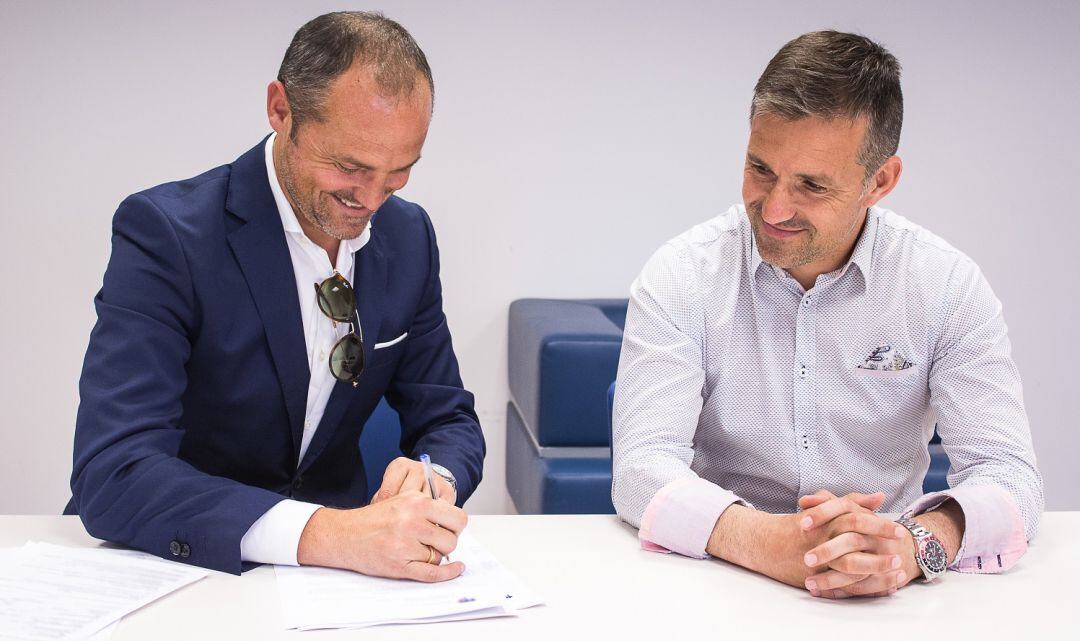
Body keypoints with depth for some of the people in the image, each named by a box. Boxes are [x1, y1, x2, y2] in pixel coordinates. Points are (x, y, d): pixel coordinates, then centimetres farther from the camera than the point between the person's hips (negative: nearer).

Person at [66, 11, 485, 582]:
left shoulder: (407, 237, 1)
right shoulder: (162, 232, -17)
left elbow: (447, 420, 7)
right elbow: (110, 474, -27)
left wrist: (433, 482, -18)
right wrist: (327, 534, -39)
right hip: (185, 556, -4)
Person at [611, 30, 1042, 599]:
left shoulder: (947, 286, -3)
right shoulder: (680, 278, -6)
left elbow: (1006, 472, -10)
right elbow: (641, 467, -15)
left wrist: (919, 543, -33)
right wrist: (765, 541, -34)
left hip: (887, 598, 3)